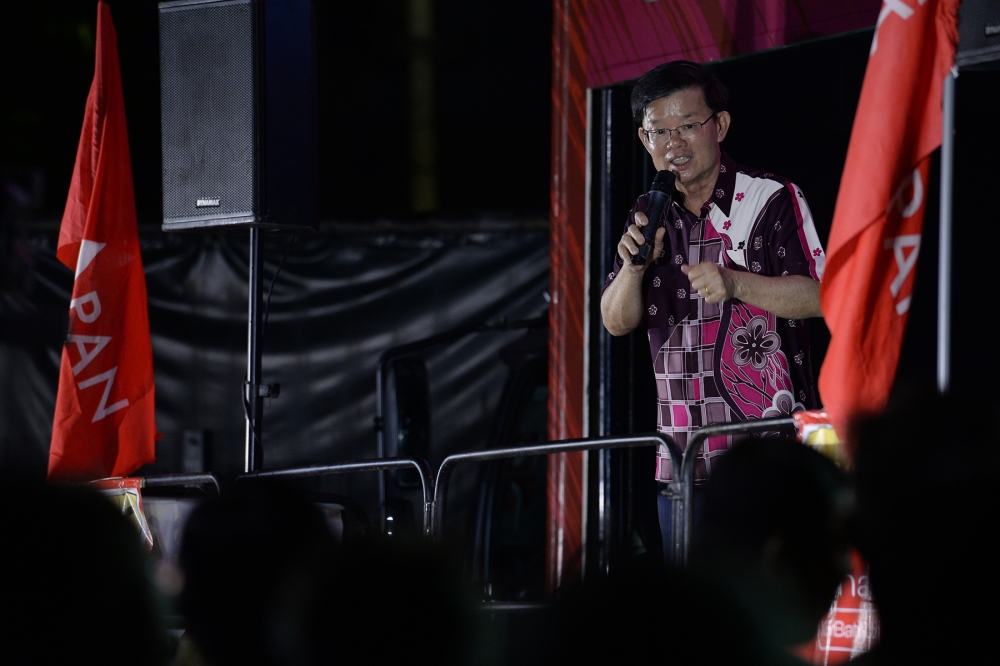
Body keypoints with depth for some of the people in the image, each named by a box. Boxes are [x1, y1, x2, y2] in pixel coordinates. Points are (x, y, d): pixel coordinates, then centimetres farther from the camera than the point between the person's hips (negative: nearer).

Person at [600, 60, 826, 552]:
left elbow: (817, 297, -10)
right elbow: (616, 322, 11)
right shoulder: (647, 217, 14)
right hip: (682, 461, 5)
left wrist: (735, 283, -23)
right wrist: (633, 267, -9)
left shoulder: (772, 200, -3)